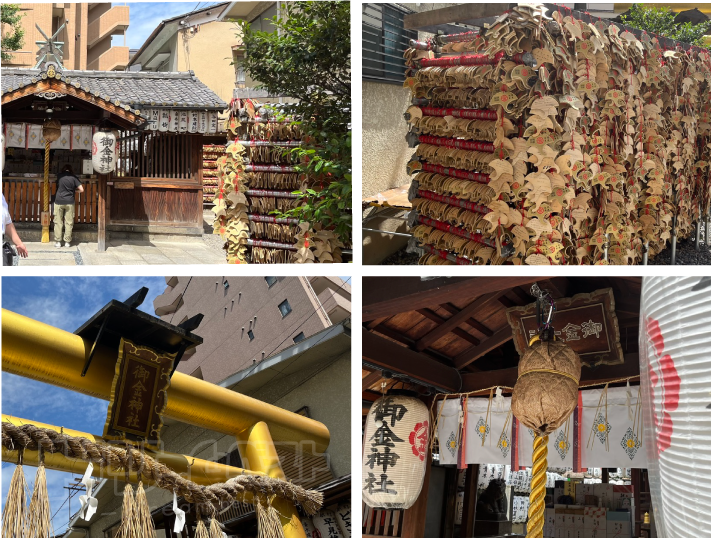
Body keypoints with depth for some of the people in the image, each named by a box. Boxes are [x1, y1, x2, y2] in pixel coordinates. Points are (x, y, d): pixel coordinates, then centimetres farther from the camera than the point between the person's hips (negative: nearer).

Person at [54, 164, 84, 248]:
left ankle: (57, 241, 3)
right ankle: (67, 241, 6)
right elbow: (81, 190, -4)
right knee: (69, 223, 6)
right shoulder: (73, 177, -1)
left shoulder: (59, 176, 1)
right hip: (69, 202, 0)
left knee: (58, 222, 5)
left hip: (59, 201, 0)